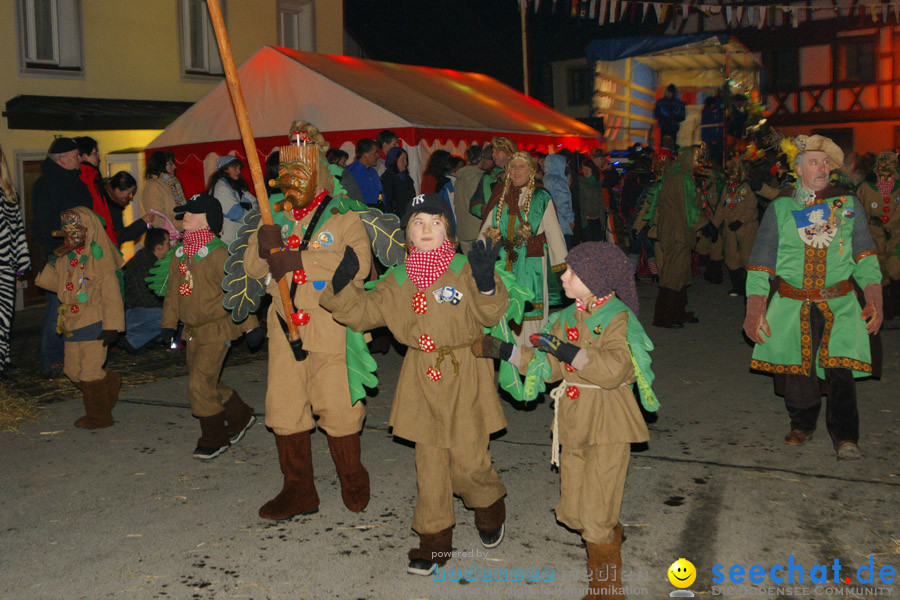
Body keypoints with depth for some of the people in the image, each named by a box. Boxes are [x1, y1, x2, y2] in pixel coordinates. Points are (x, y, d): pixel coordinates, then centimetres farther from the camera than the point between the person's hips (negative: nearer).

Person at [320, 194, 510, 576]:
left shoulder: (465, 269, -5)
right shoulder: (398, 280, 7)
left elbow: (491, 315, -14)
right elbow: (363, 312, 8)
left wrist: (486, 283, -33)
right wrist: (343, 286, -8)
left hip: (465, 376, -3)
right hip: (421, 377, 3)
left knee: (467, 460, -1)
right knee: (429, 460, 8)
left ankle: (491, 511, 32)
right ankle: (434, 541, 20)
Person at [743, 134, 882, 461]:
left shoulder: (848, 204, 8)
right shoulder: (780, 207, 6)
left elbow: (865, 258, 8)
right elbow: (760, 263, 5)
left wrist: (874, 300, -5)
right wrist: (754, 310, -3)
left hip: (839, 304, 0)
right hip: (792, 305, 0)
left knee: (840, 369, -12)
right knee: (797, 368, 7)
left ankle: (845, 437, -1)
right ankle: (802, 424, 30)